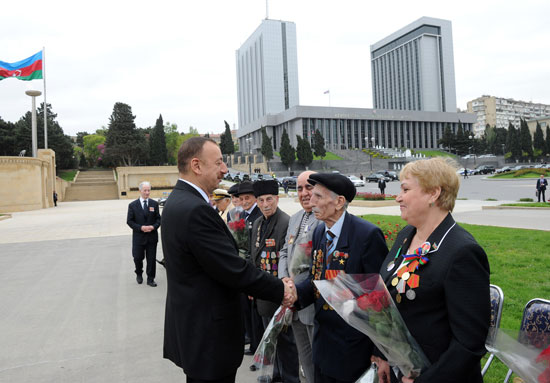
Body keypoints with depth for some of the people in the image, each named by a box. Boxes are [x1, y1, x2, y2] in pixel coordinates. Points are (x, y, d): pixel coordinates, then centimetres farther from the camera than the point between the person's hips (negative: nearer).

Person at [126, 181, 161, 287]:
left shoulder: (154, 204, 3)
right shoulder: (132, 205, -1)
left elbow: (158, 219, 5)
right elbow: (129, 221, -2)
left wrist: (153, 227, -14)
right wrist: (140, 227, -15)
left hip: (152, 236, 1)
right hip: (138, 236, -1)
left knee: (151, 259, 4)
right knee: (137, 258, 9)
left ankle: (150, 279, 17)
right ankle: (139, 274, 37)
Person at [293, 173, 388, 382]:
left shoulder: (368, 235, -21)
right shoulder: (319, 231, 3)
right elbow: (316, 278, 7)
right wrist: (294, 292, -14)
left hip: (353, 348, -7)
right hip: (323, 341, 7)